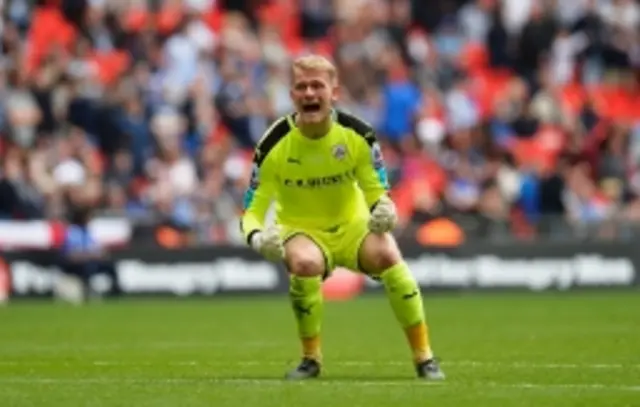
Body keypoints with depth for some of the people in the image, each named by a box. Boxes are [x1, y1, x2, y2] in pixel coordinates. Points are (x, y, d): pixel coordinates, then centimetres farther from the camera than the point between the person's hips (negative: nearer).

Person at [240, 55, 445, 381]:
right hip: (299, 230, -1)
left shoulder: (357, 135, -15)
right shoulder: (274, 146, -19)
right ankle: (311, 358, -12)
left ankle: (423, 357, -16)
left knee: (386, 255, -31)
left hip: (353, 225, 1)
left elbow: (378, 193, -5)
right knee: (305, 263, -37)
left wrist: (384, 211, -31)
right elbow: (252, 212, -14)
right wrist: (257, 237, -38)